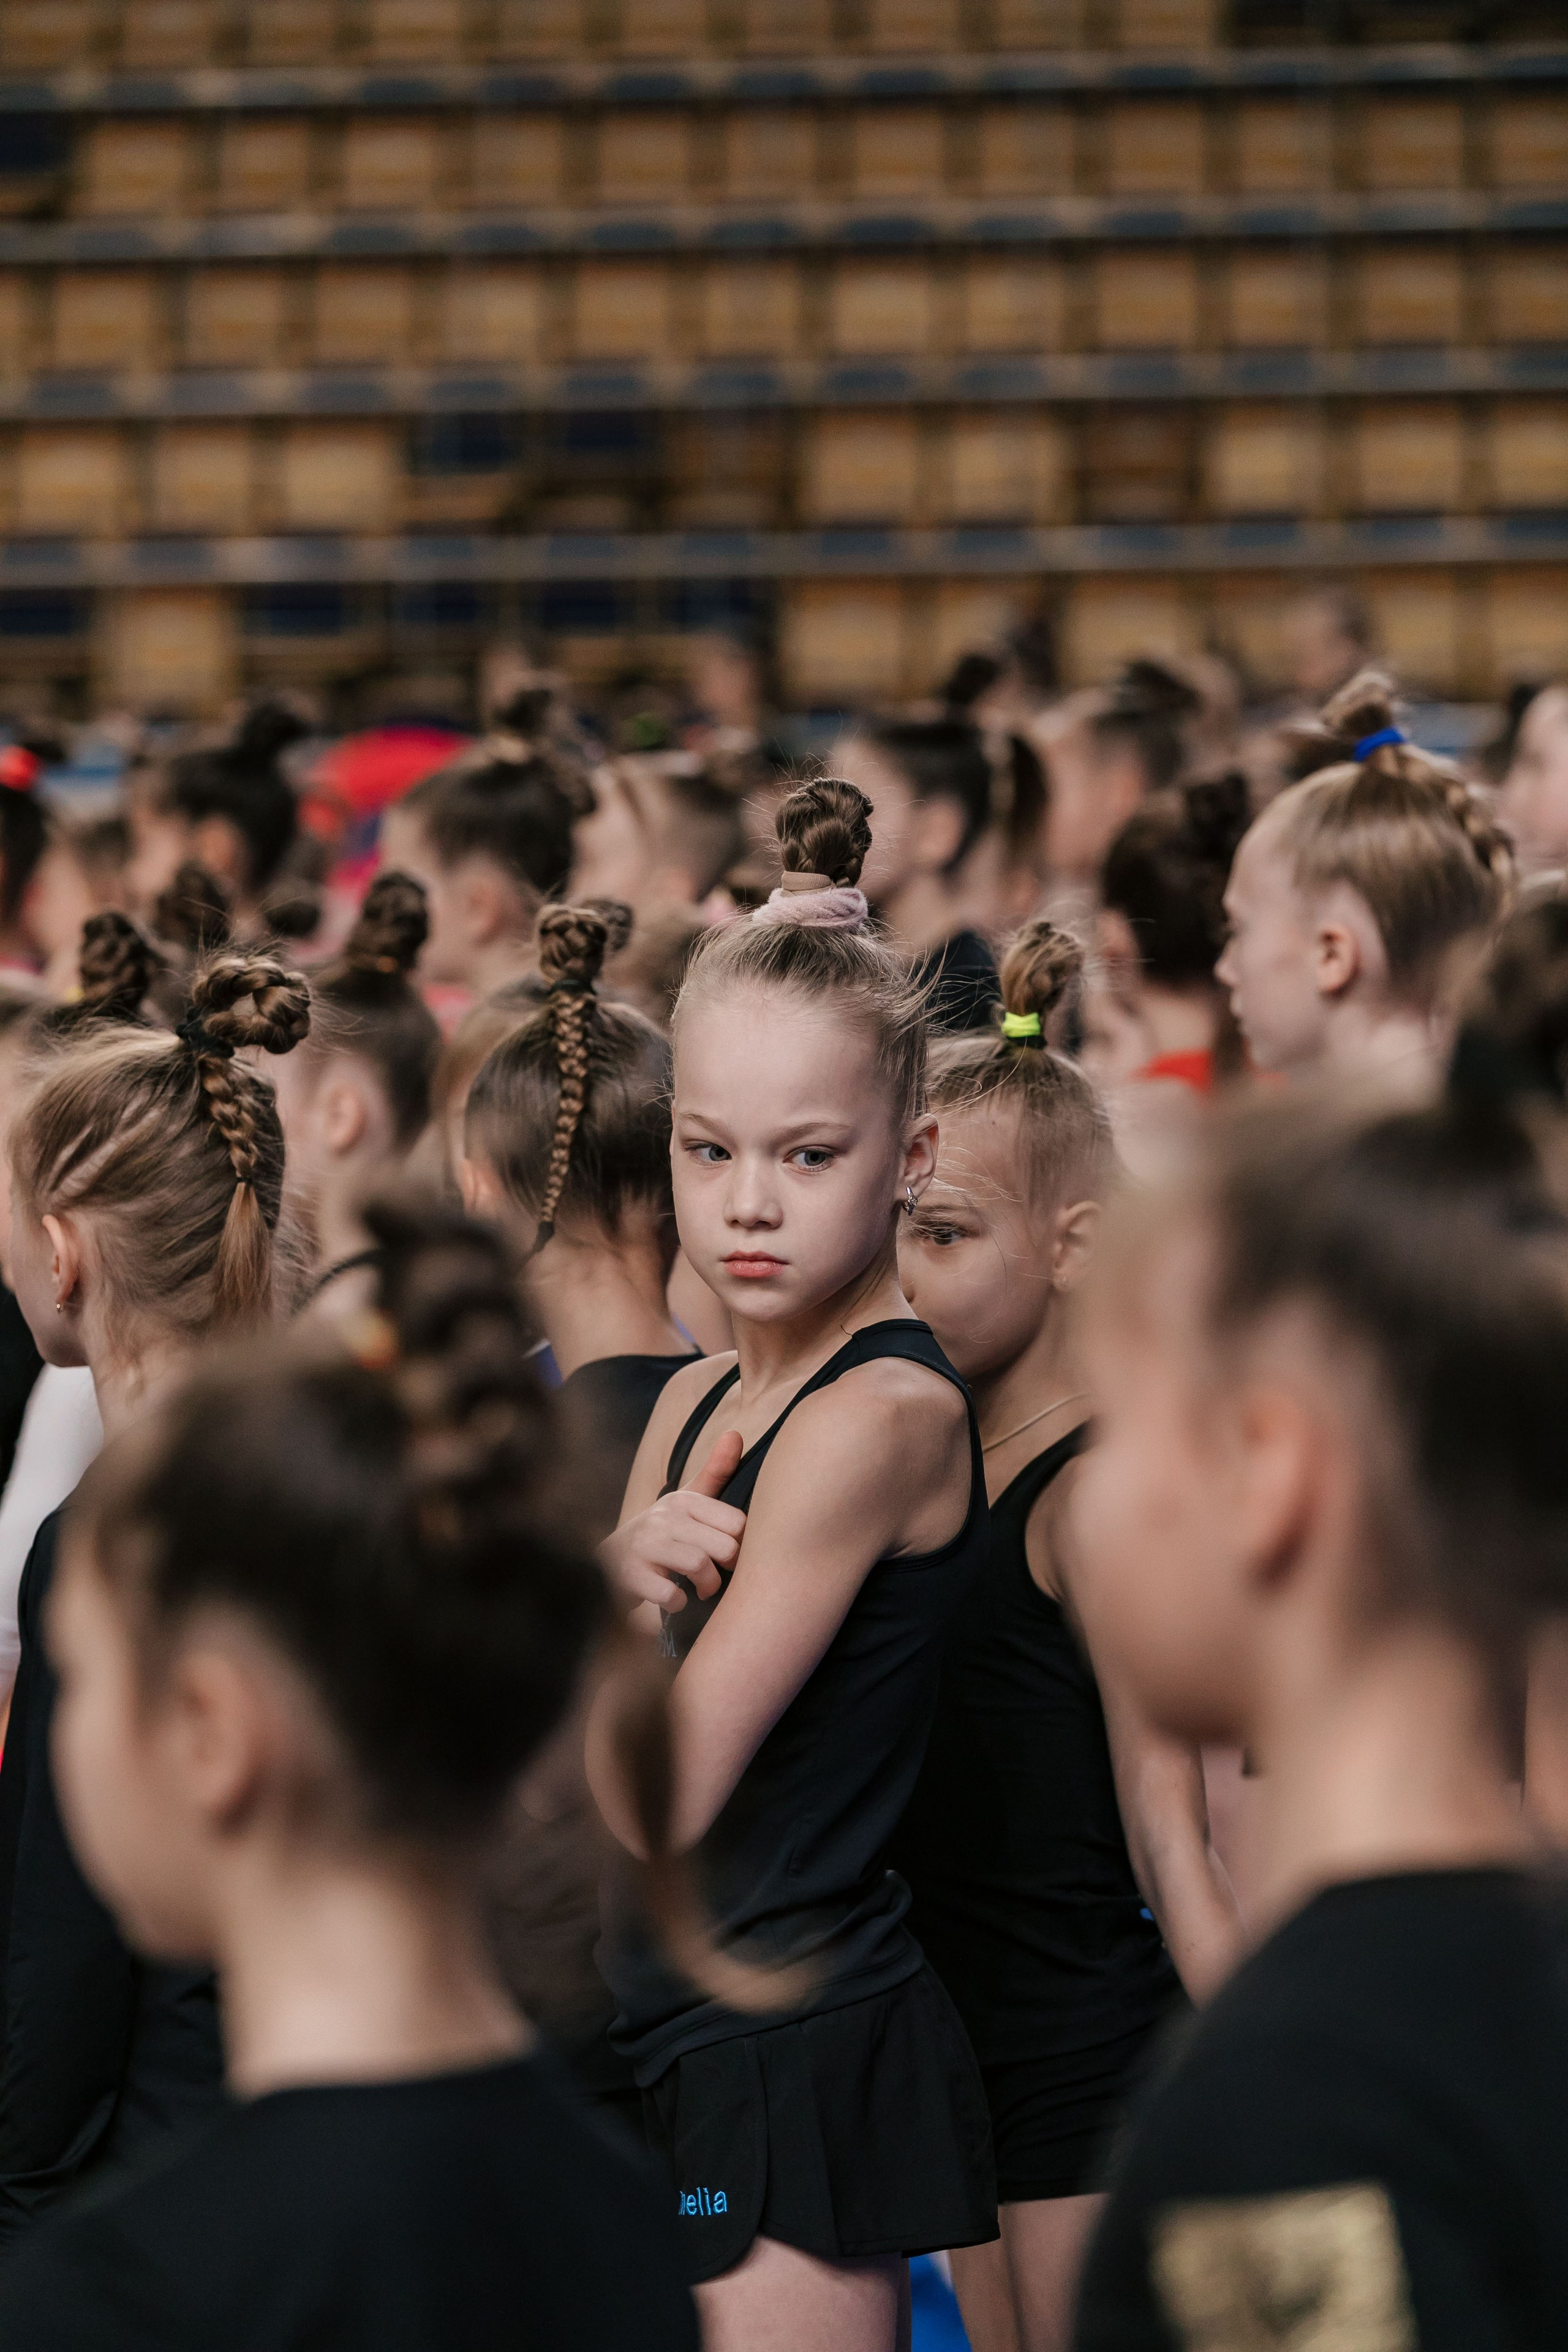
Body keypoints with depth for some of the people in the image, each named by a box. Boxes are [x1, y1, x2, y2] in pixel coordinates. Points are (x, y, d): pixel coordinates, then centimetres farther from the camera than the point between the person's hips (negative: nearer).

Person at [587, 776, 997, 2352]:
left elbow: (661, 1804, -17)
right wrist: (621, 1570, -12)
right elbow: (600, 1770, 5)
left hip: (801, 2052, -9)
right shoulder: (698, 1402, 10)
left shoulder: (886, 1412, -16)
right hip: (691, 2042, 9)